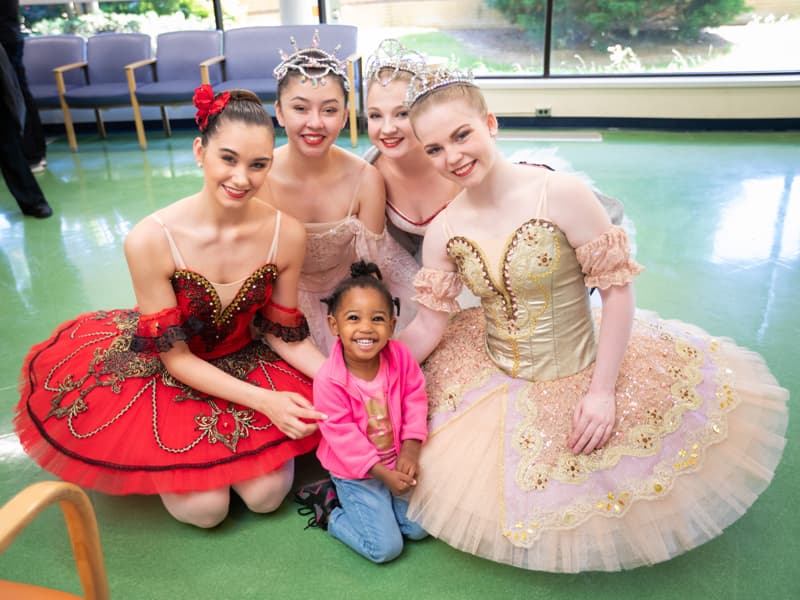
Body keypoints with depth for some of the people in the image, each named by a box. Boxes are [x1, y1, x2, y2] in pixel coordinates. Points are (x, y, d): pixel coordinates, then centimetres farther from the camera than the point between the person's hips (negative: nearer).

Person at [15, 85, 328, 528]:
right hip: (162, 368, -2)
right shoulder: (150, 241, -28)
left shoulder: (286, 233, -20)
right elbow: (175, 356, -19)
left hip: (246, 362, 3)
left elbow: (282, 333, -7)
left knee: (267, 495, -9)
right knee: (205, 508, -11)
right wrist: (263, 400, -25)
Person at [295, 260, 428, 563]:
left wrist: (411, 447, -15)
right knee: (386, 548, -5)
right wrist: (382, 473, -21)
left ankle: (350, 498, 24)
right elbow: (342, 435, -21)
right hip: (356, 470, -5)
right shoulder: (328, 380, -28)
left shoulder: (400, 356, -16)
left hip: (397, 460, 5)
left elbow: (415, 399, -5)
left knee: (420, 528, 9)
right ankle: (329, 509, 16)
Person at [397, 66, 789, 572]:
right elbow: (429, 326, -2)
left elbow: (619, 288, -16)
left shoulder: (562, 195, -21)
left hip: (578, 378, -3)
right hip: (498, 385, 3)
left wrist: (602, 391, -16)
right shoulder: (444, 231, -9)